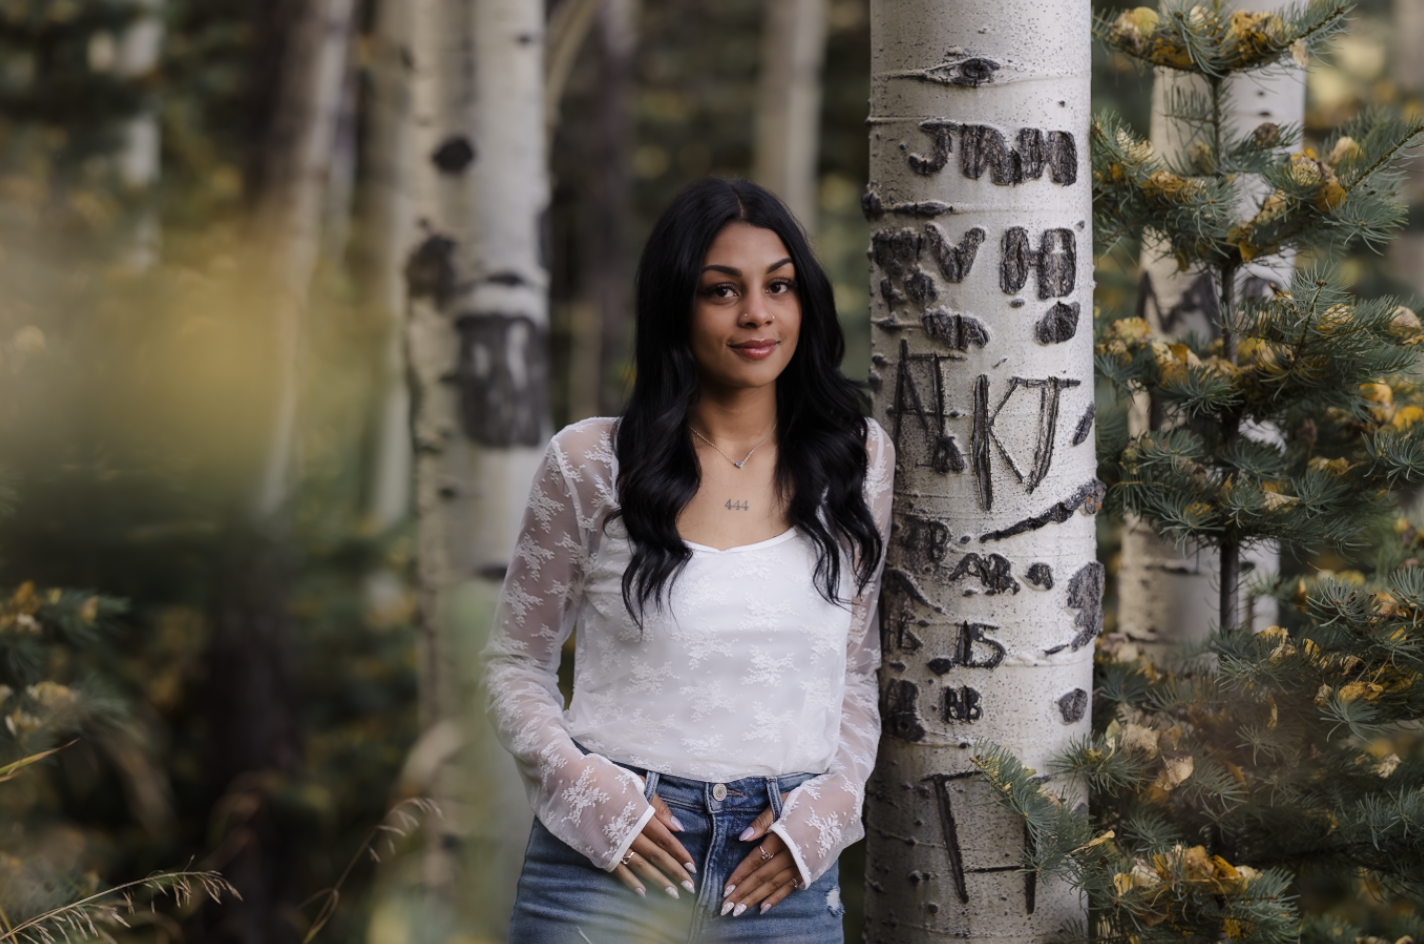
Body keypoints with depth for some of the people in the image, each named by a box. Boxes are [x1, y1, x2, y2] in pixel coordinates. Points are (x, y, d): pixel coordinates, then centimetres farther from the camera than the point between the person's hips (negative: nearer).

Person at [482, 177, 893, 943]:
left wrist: (826, 807, -2)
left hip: (781, 874, 2)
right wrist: (584, 788, -9)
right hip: (610, 856, -2)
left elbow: (857, 672, 12)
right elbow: (516, 661, 6)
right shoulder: (591, 464, -1)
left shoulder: (858, 462, 5)